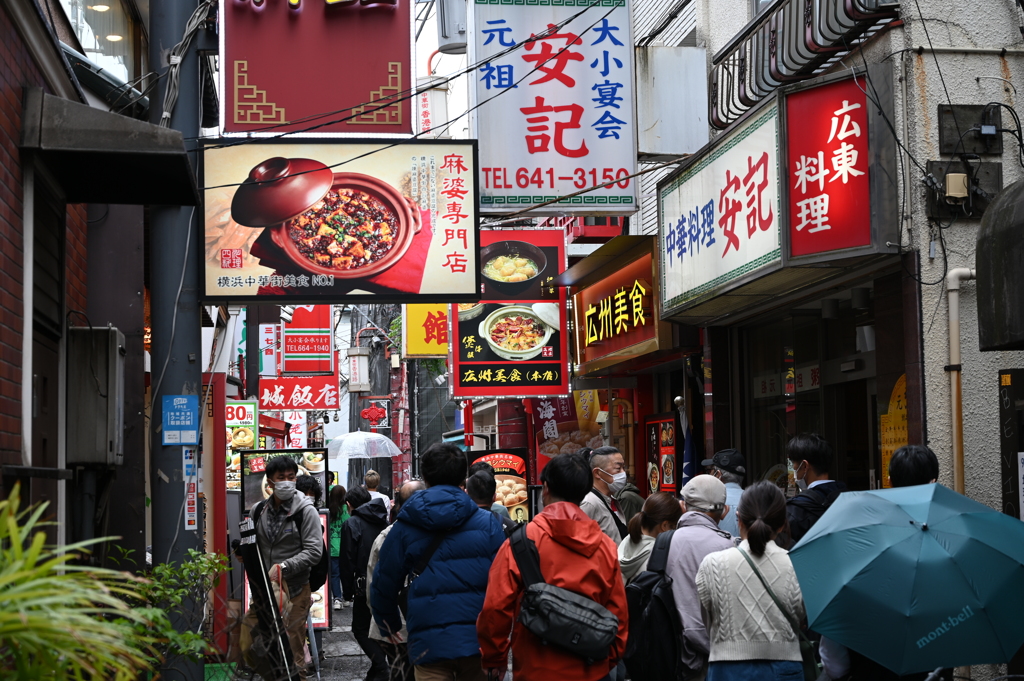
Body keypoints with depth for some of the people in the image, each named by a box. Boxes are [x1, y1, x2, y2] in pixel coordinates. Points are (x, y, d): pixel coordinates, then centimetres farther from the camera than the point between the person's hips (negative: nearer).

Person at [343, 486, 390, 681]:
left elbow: (348, 561, -9)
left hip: (365, 585, -6)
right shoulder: (383, 522, 10)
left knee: (361, 629, 3)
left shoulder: (352, 524, -7)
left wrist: (349, 590, -2)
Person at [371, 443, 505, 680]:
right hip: (479, 641, 1)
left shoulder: (404, 529, 2)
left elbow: (383, 584, 8)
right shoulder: (488, 523, -1)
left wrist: (389, 625, 26)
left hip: (430, 643, -1)